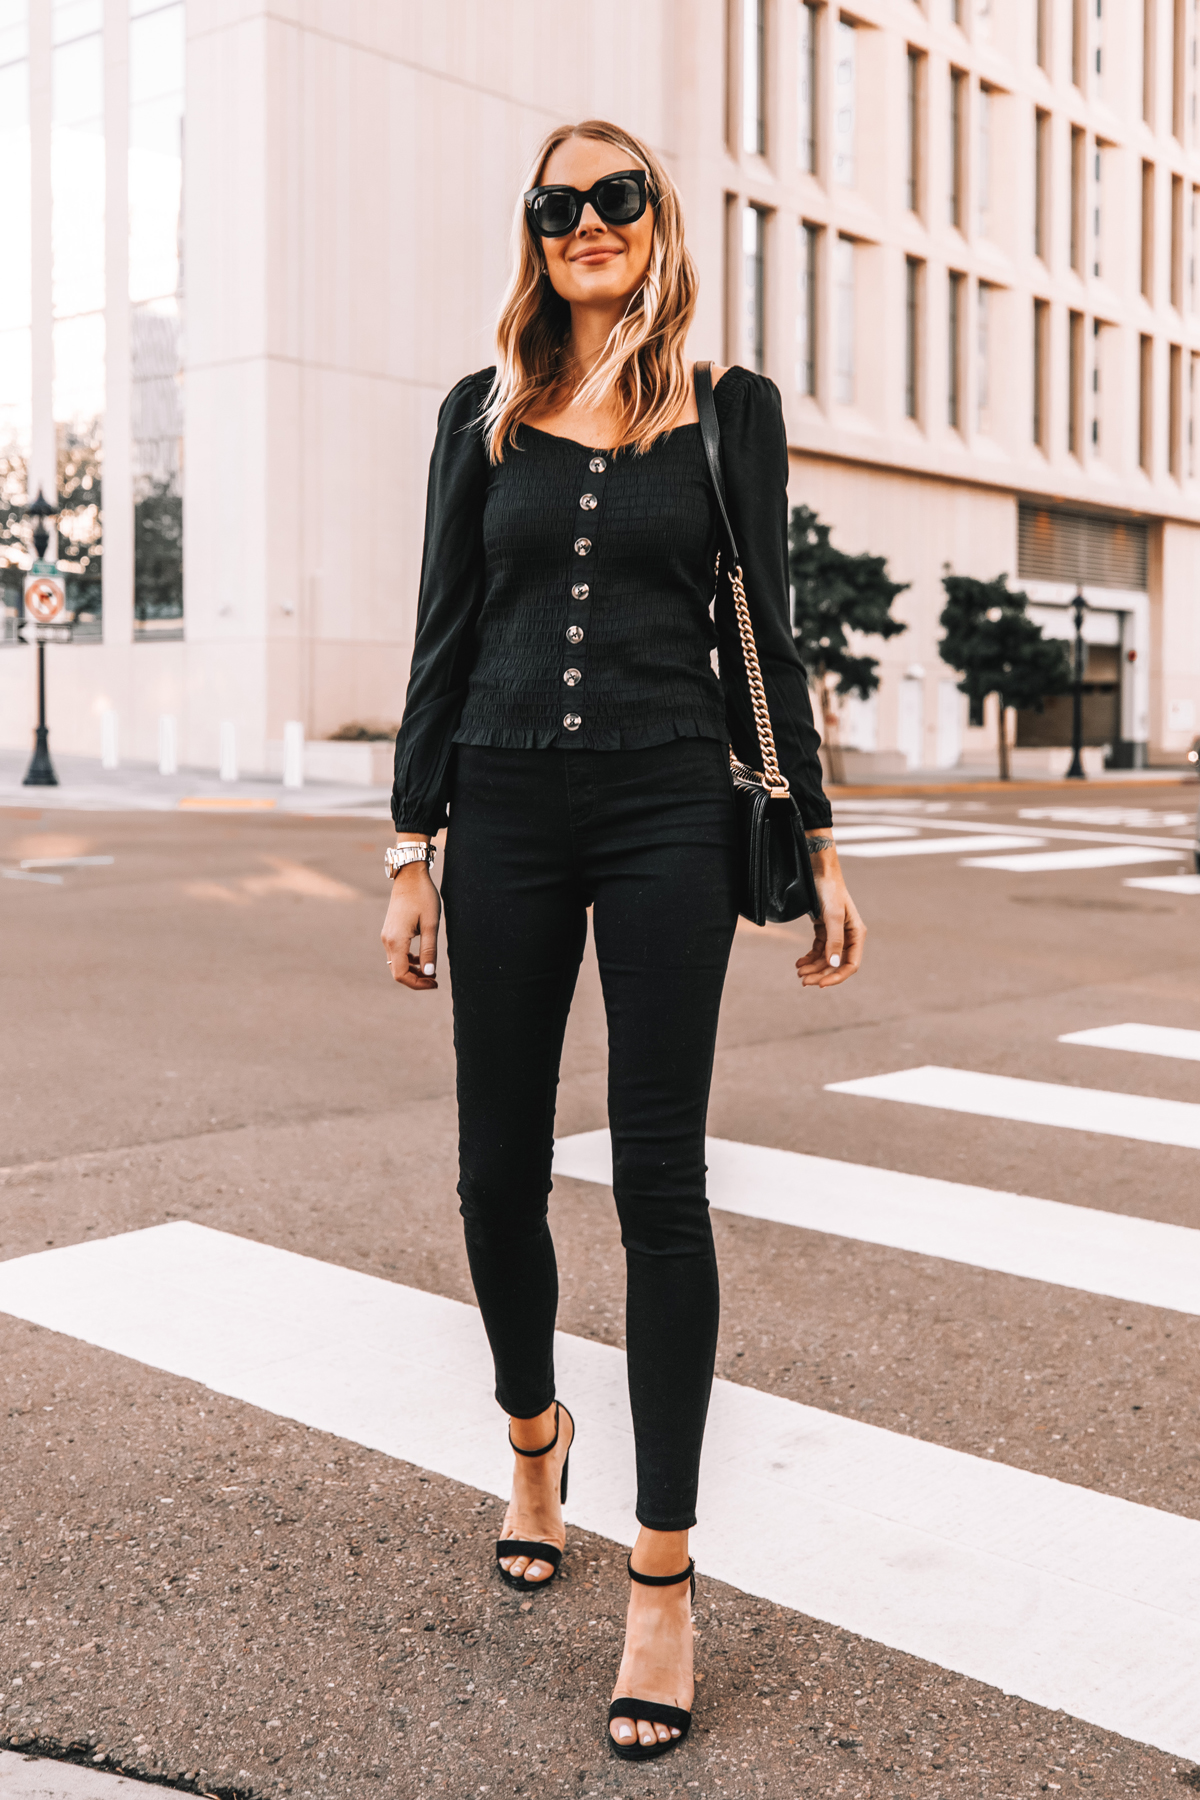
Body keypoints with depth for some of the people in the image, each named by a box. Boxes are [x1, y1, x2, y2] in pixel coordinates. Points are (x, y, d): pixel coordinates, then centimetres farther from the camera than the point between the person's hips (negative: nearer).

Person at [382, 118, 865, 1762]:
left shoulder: (727, 410, 7)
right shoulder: (485, 416, 10)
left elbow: (764, 637, 7)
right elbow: (447, 640, 8)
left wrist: (816, 841, 3)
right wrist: (413, 851, 3)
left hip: (668, 810, -2)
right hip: (508, 811, 2)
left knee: (659, 1178, -4)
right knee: (500, 1170, 7)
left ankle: (666, 1572, 6)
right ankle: (535, 1431, 37)